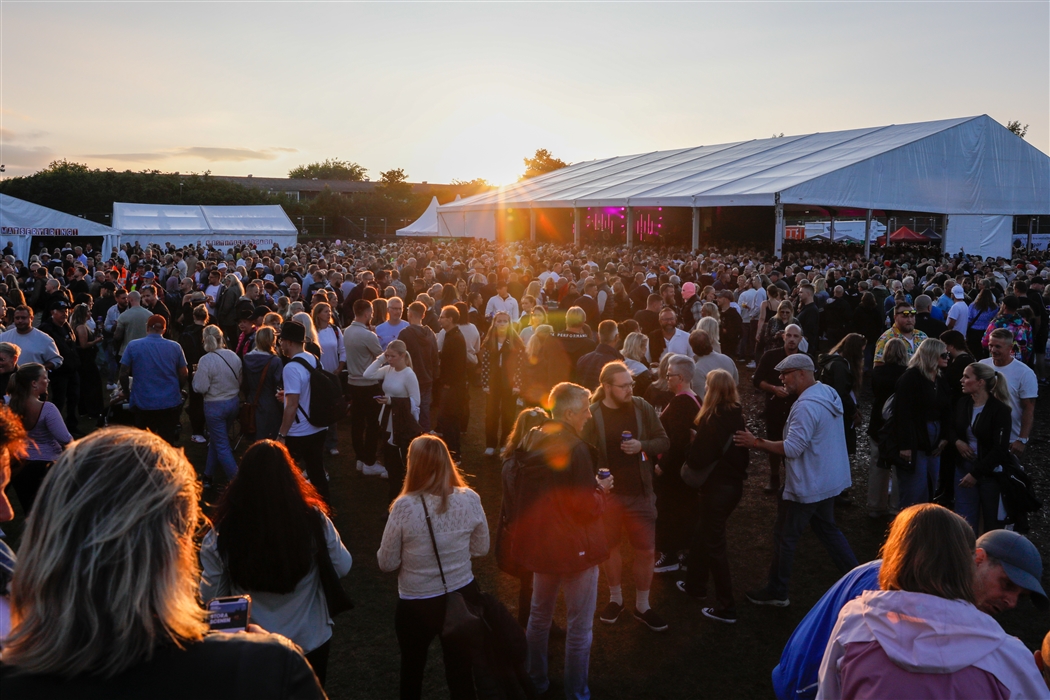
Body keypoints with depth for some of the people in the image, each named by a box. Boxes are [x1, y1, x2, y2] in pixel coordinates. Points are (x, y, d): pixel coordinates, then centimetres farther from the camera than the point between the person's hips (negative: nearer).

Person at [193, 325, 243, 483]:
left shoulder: (206, 360, -20)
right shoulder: (234, 356, -4)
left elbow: (200, 388, -18)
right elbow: (240, 381, 5)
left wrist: (196, 375, -1)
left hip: (215, 406, -6)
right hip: (234, 402, 6)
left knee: (222, 446, 4)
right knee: (216, 439, 22)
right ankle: (208, 475, 36)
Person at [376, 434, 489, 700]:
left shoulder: (405, 506, -23)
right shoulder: (470, 499, -13)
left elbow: (387, 563, -12)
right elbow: (481, 549, 1)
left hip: (416, 605, -2)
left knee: (412, 671, 25)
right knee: (462, 671, 22)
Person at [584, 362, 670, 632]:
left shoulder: (642, 408, -6)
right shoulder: (592, 414, -11)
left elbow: (664, 442, 0)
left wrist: (642, 445, -18)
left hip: (640, 491, 1)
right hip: (607, 492, -1)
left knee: (646, 550, 6)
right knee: (611, 546, 15)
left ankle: (642, 606, 26)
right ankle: (615, 598, 37)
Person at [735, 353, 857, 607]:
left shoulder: (806, 406, -26)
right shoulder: (829, 393, 5)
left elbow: (792, 448, -28)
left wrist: (756, 443, -22)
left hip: (807, 486, -10)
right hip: (828, 480, 10)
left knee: (785, 536, 4)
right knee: (827, 529, 24)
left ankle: (776, 592, 16)